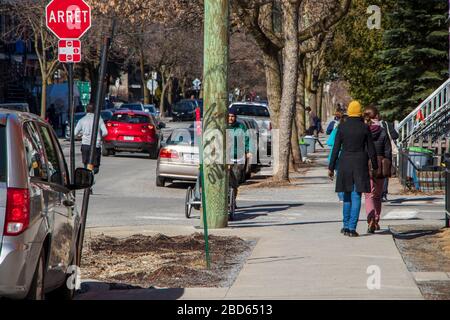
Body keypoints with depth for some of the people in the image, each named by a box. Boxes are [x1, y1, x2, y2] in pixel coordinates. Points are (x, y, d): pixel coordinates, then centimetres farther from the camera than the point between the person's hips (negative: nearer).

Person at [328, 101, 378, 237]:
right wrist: (375, 167, 9)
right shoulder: (365, 128, -5)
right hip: (360, 164, -1)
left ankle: (346, 226, 19)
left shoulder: (342, 127, -3)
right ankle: (352, 228, -4)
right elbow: (371, 150, -2)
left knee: (347, 195, 16)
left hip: (345, 164, 1)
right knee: (356, 196, 1)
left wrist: (331, 167, 4)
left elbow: (336, 149, -2)